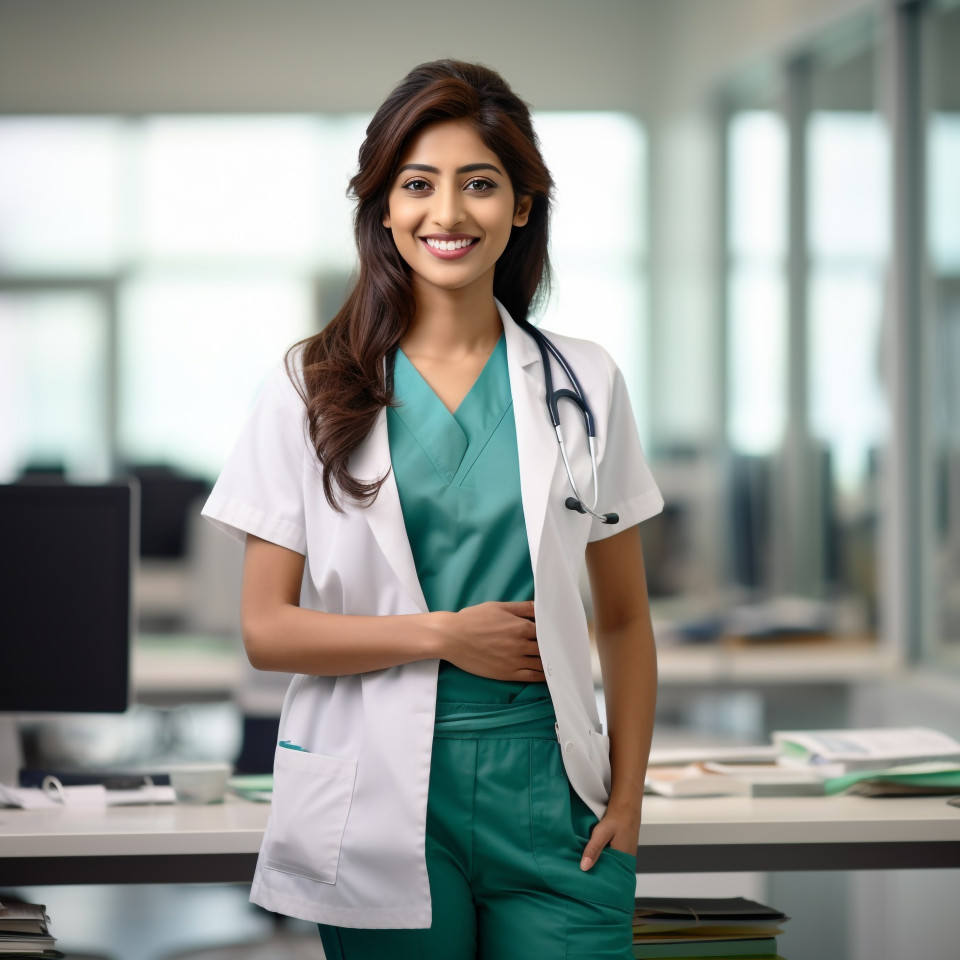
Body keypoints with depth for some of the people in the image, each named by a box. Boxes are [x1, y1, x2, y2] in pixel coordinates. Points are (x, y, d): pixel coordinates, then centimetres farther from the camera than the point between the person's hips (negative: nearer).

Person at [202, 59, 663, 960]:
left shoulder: (583, 384, 7)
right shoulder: (310, 389, 2)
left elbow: (623, 618, 11)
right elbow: (266, 629, -1)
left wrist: (628, 798, 2)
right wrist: (443, 634, -10)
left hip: (545, 789, 1)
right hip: (382, 808, -1)